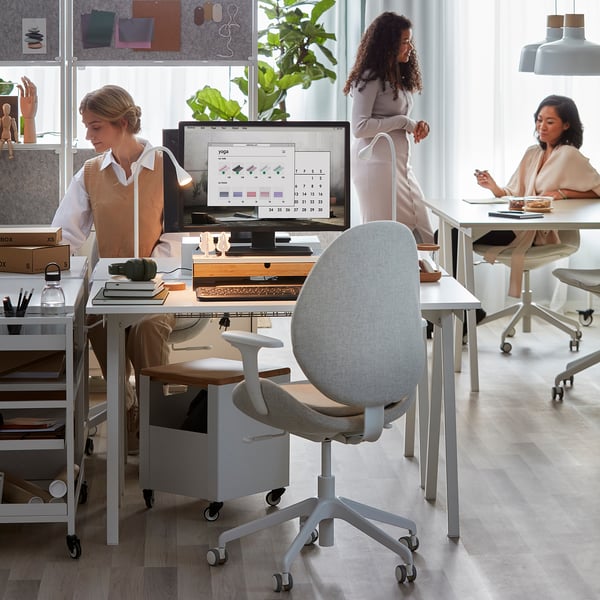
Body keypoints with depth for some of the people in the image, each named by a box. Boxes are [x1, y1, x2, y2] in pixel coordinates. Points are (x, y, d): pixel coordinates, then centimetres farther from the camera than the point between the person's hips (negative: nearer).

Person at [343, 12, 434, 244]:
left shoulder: (399, 78, 15)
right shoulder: (370, 78, -11)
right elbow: (359, 127, -19)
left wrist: (417, 126, 2)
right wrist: (403, 122, -15)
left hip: (400, 163, 9)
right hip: (377, 164, -9)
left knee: (421, 235, 5)